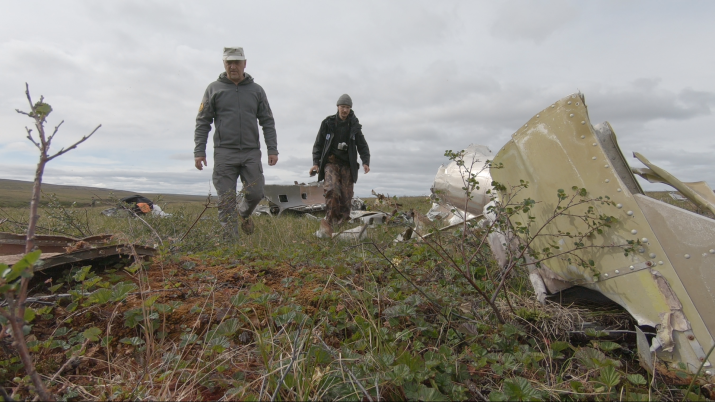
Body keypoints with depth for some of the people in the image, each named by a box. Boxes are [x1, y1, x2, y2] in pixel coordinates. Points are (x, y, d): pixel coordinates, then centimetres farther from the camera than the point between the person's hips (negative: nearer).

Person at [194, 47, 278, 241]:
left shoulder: (256, 90, 12)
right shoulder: (214, 89, 8)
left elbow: (268, 122, 10)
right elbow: (202, 122, 7)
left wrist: (272, 149, 0)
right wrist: (199, 151, -3)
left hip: (251, 153, 1)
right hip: (224, 153, -1)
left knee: (255, 193, -3)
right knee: (226, 201, -2)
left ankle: (244, 214, 31)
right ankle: (230, 240, 7)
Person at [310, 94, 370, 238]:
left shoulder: (354, 126, 8)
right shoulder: (328, 123, 4)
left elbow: (362, 146, 11)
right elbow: (318, 144, 8)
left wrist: (366, 162, -5)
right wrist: (316, 163, -3)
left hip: (347, 164, 2)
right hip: (331, 162, -2)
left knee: (346, 197, -4)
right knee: (332, 190, -27)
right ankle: (328, 223, -27)